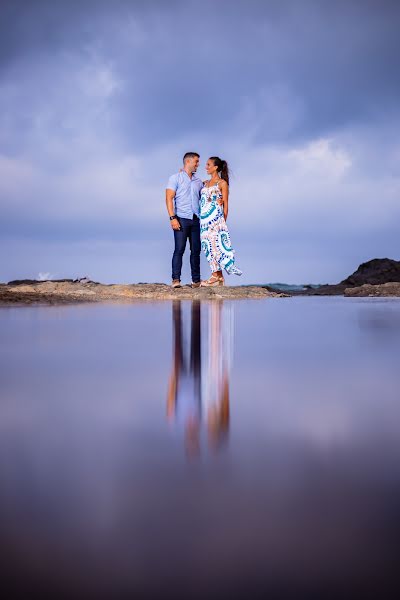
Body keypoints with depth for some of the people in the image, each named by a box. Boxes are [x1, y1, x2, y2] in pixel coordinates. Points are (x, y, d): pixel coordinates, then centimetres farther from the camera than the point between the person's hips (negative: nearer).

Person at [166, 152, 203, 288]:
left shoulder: (198, 181, 18)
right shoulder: (175, 178, 2)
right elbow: (169, 198, -5)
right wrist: (172, 218, -14)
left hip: (196, 220, 5)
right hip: (181, 219, -5)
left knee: (196, 250, 4)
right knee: (179, 249, -9)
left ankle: (196, 280, 9)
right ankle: (176, 279, -8)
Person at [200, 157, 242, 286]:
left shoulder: (222, 183, 0)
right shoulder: (205, 183, 18)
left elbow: (225, 204, -1)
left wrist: (224, 221, -5)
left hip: (216, 218, -6)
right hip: (204, 218, 7)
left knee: (215, 244, -10)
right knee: (209, 246, 3)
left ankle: (216, 276, -7)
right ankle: (219, 277, 6)